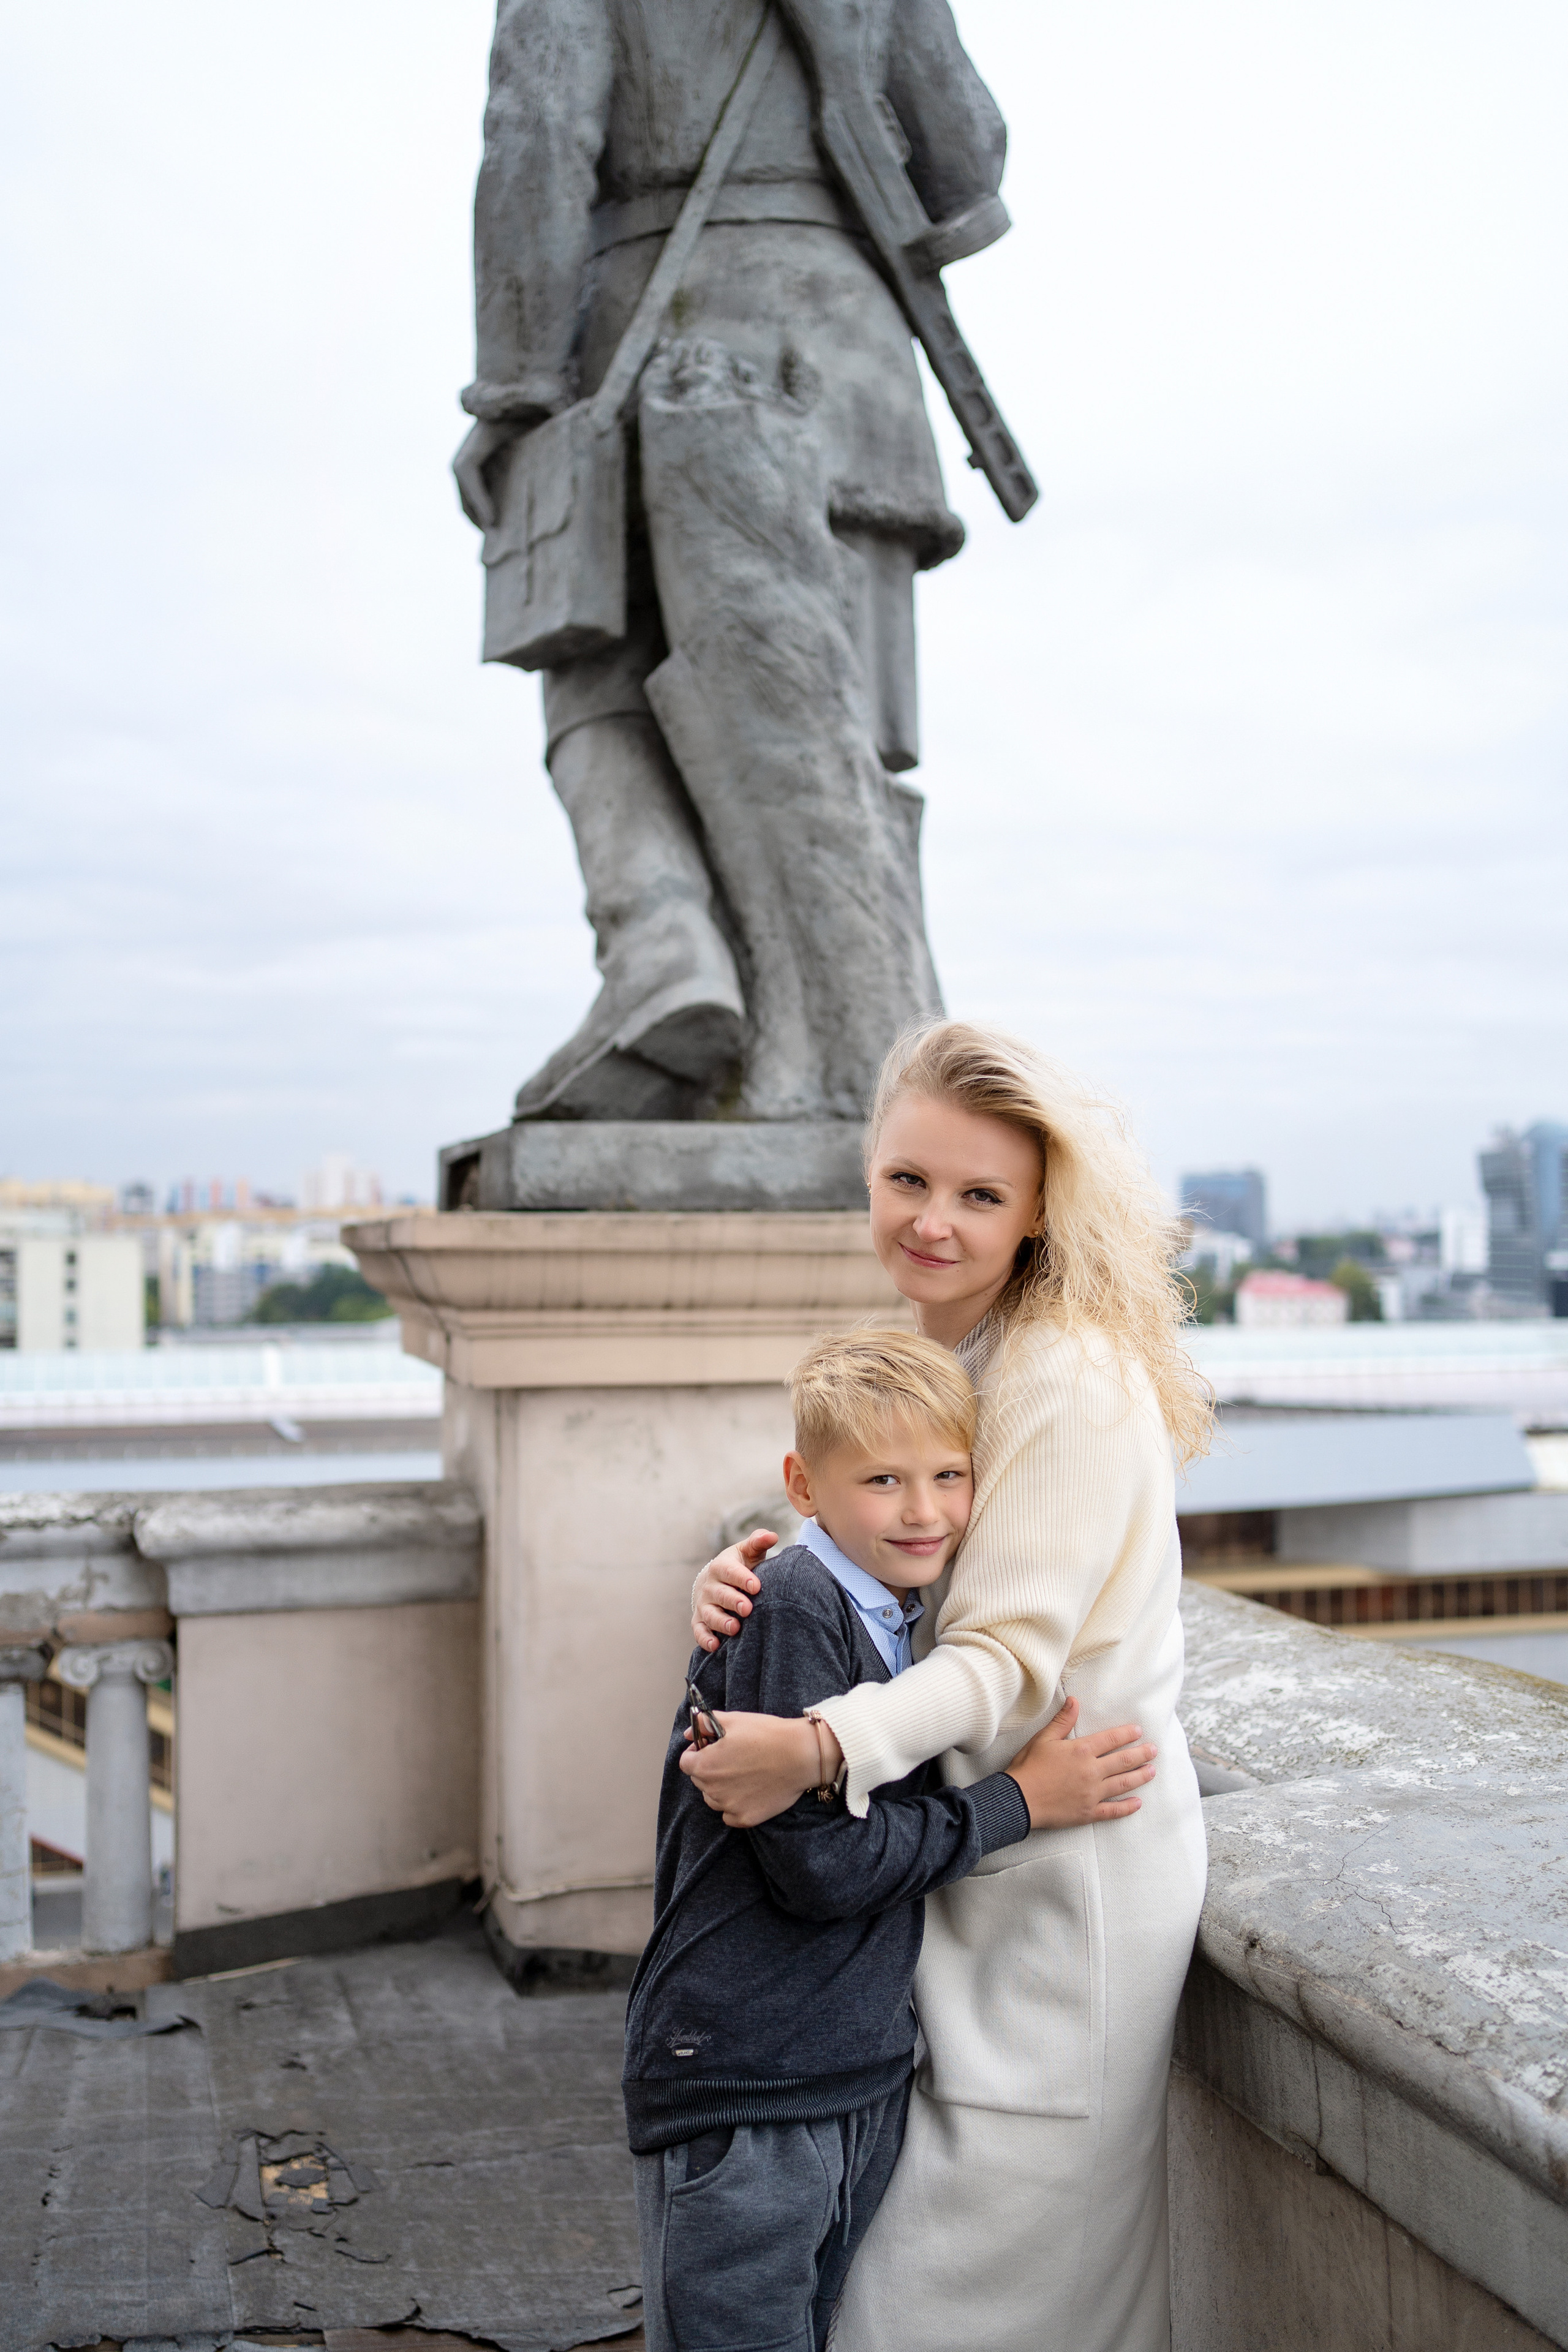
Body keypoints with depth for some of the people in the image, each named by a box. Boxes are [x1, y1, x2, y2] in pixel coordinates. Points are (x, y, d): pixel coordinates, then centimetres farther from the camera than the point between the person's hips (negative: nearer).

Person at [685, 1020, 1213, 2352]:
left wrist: (819, 1745, -38)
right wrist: (751, 1577, -12)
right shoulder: (931, 1358, 5)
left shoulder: (1072, 1379, -22)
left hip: (1070, 1871, -8)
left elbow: (1007, 1658, -24)